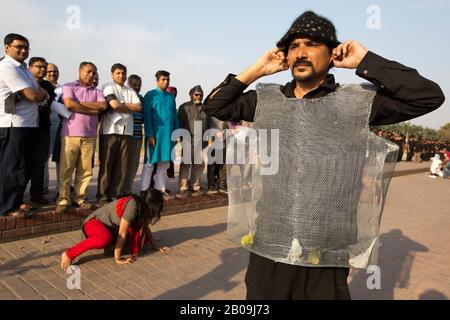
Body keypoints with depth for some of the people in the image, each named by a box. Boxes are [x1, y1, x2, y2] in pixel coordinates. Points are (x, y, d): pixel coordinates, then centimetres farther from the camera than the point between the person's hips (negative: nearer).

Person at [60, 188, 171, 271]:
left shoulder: (142, 206, -4)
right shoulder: (133, 205, -29)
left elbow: (145, 228, 8)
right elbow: (122, 233, -28)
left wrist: (156, 247, 10)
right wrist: (117, 258, -25)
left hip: (111, 227, 8)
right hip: (94, 222, -8)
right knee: (106, 238, -43)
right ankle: (69, 254, -25)